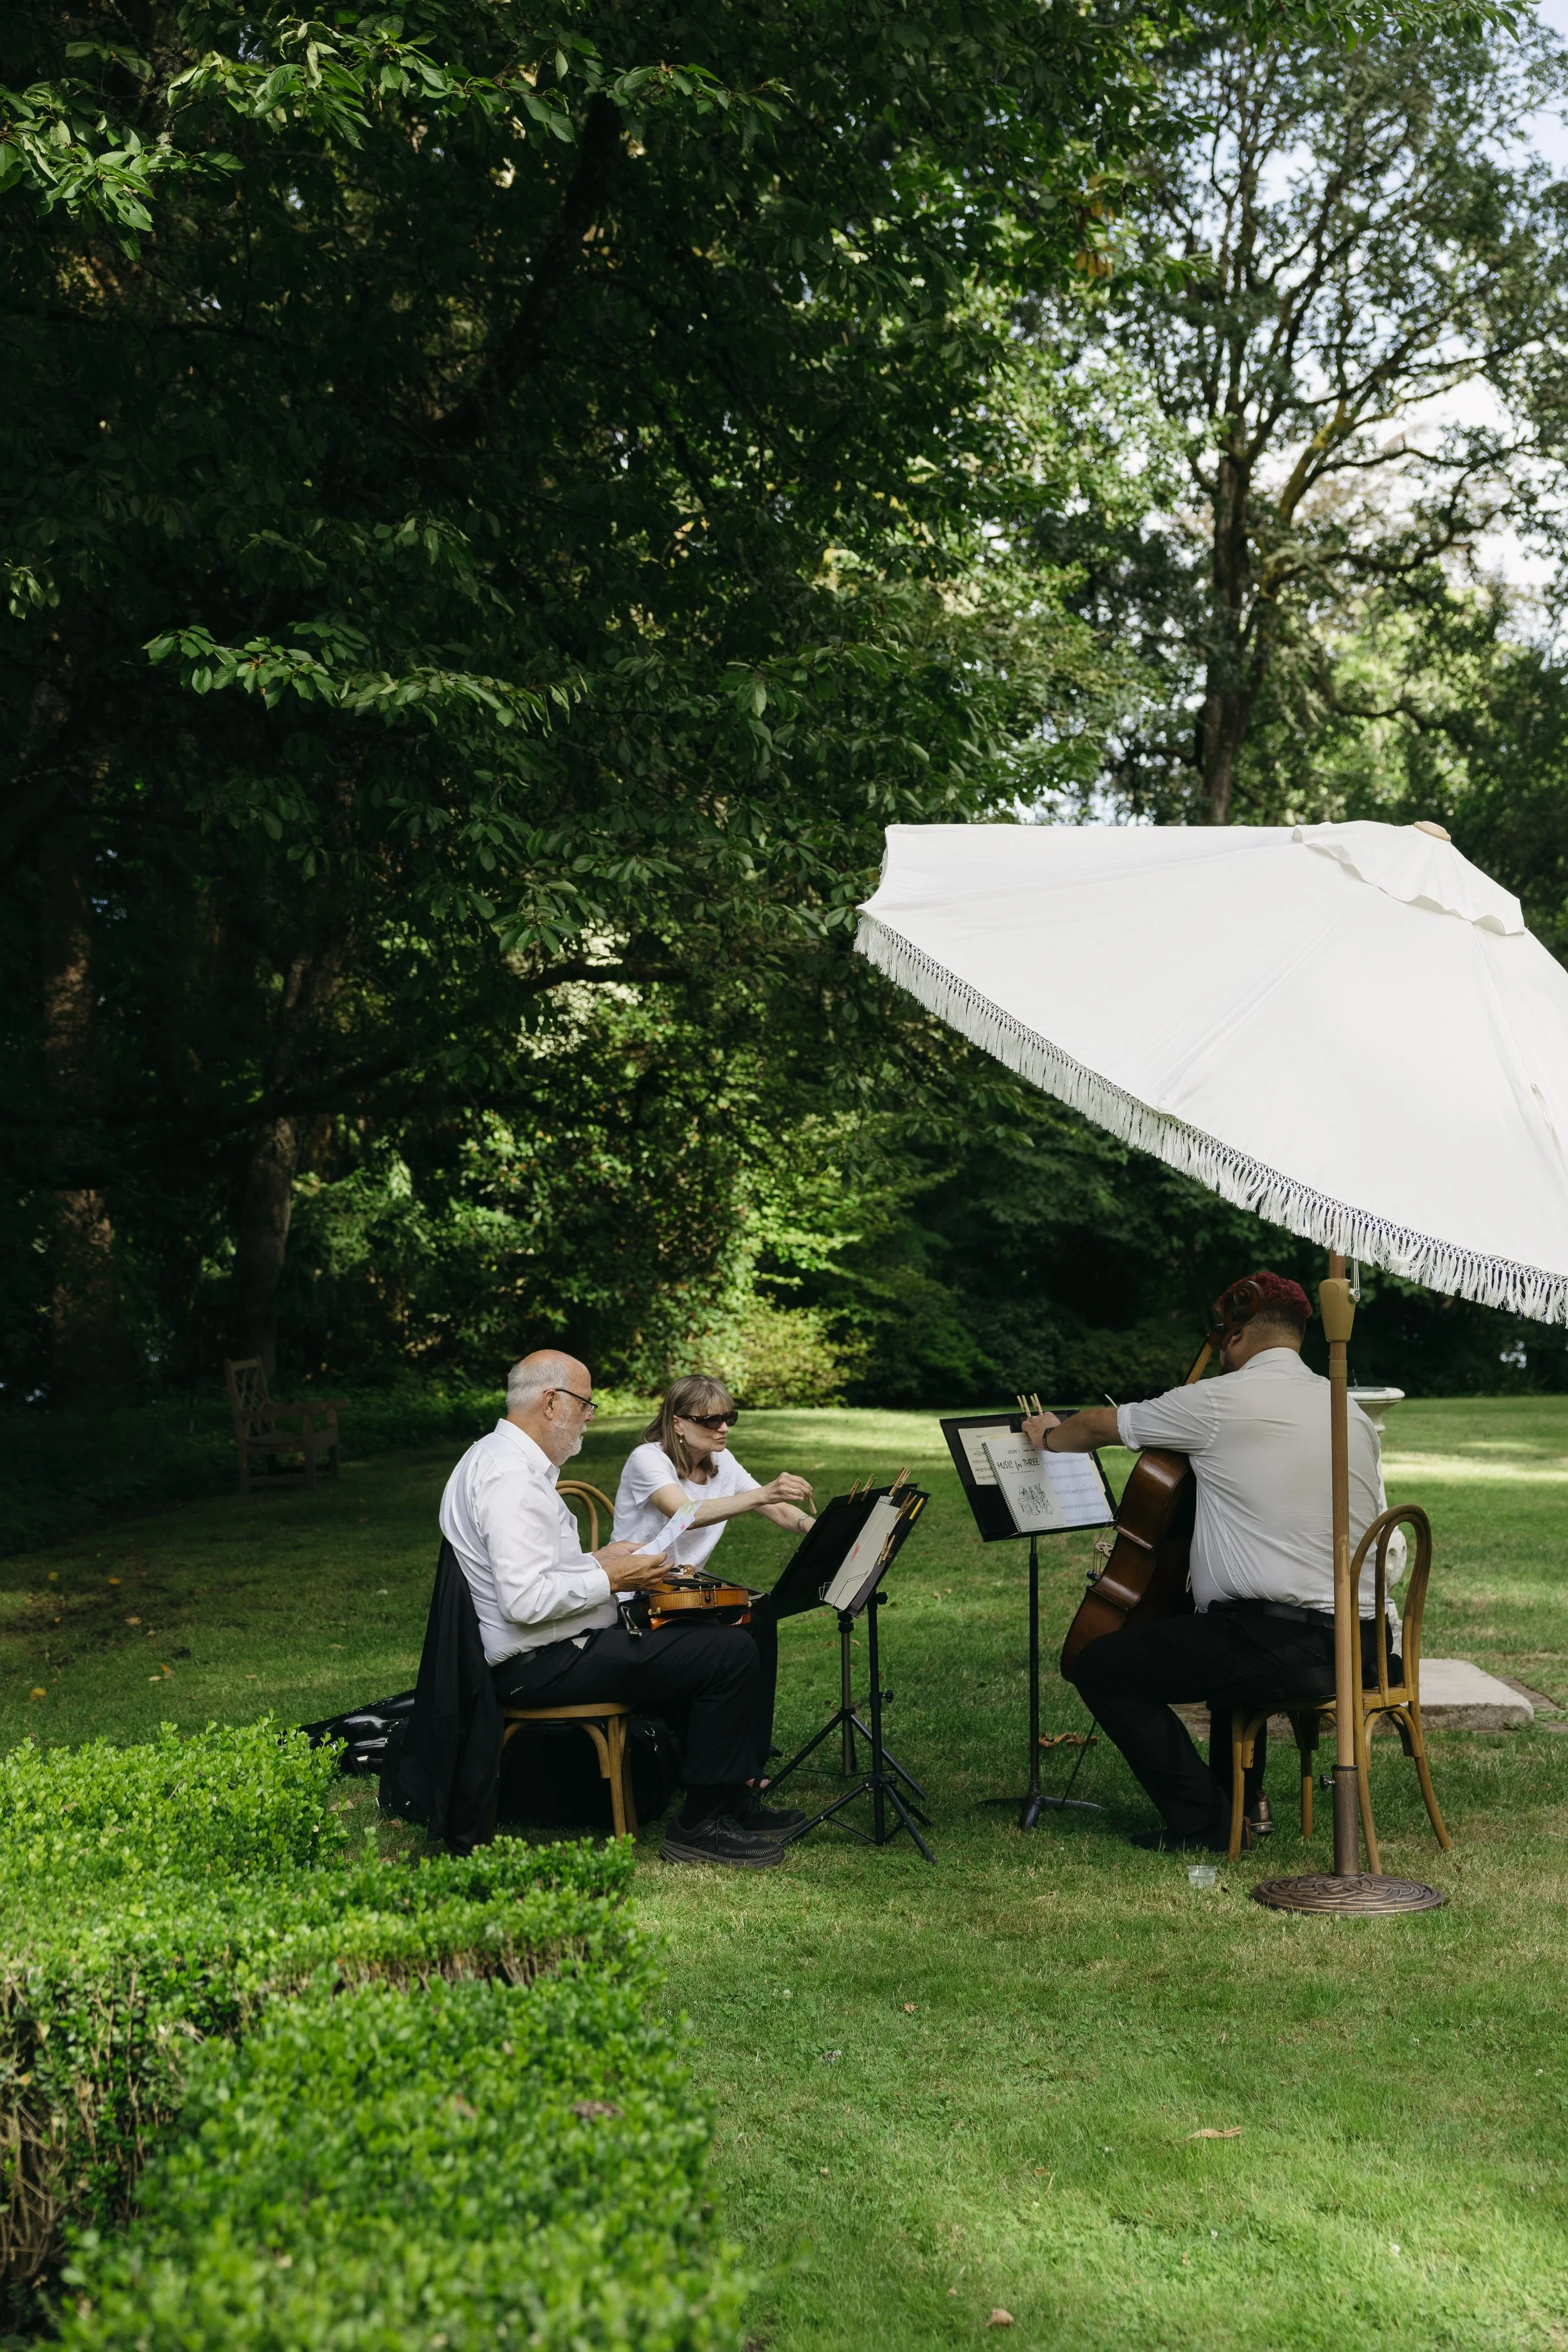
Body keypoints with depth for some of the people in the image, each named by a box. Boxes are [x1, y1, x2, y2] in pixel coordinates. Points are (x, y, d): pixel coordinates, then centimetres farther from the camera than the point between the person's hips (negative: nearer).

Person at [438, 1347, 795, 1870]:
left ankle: (730, 1801, 25)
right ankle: (700, 1826, -5)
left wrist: (596, 1560, 12)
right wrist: (608, 1579, -16)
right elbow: (526, 1601, -30)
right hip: (544, 1664, -12)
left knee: (712, 1633, 21)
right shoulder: (511, 1479, -22)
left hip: (543, 1652, 12)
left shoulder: (492, 1457, 12)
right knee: (733, 1653, -15)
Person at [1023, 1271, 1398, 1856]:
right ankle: (1241, 1800, 41)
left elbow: (1100, 1427, 7)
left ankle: (1205, 1822, 5)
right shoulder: (1351, 1410, 13)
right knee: (1227, 1635, 38)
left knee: (1099, 1666, 5)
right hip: (1358, 1644, 8)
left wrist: (1049, 1435, 30)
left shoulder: (1219, 1401, -7)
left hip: (1282, 1646, -8)